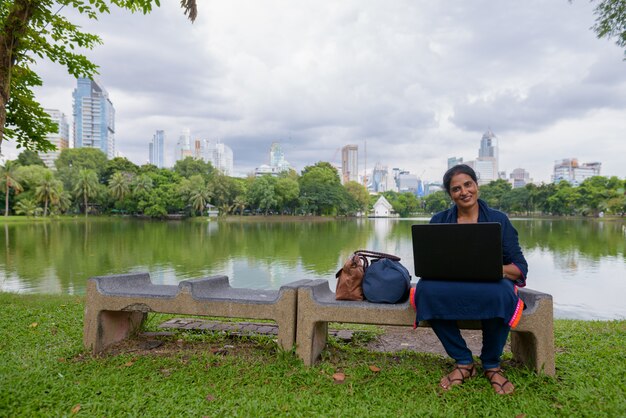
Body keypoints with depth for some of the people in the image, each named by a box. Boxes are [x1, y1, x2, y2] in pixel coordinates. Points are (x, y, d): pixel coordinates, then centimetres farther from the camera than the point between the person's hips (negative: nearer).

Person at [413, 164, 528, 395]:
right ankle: (463, 362, -13)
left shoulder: (498, 219, 7)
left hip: (489, 286, -1)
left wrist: (501, 269, -21)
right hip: (450, 286, 1)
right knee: (427, 290, -33)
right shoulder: (439, 221, 10)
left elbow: (520, 266, 2)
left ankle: (492, 365, -8)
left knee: (499, 293, -38)